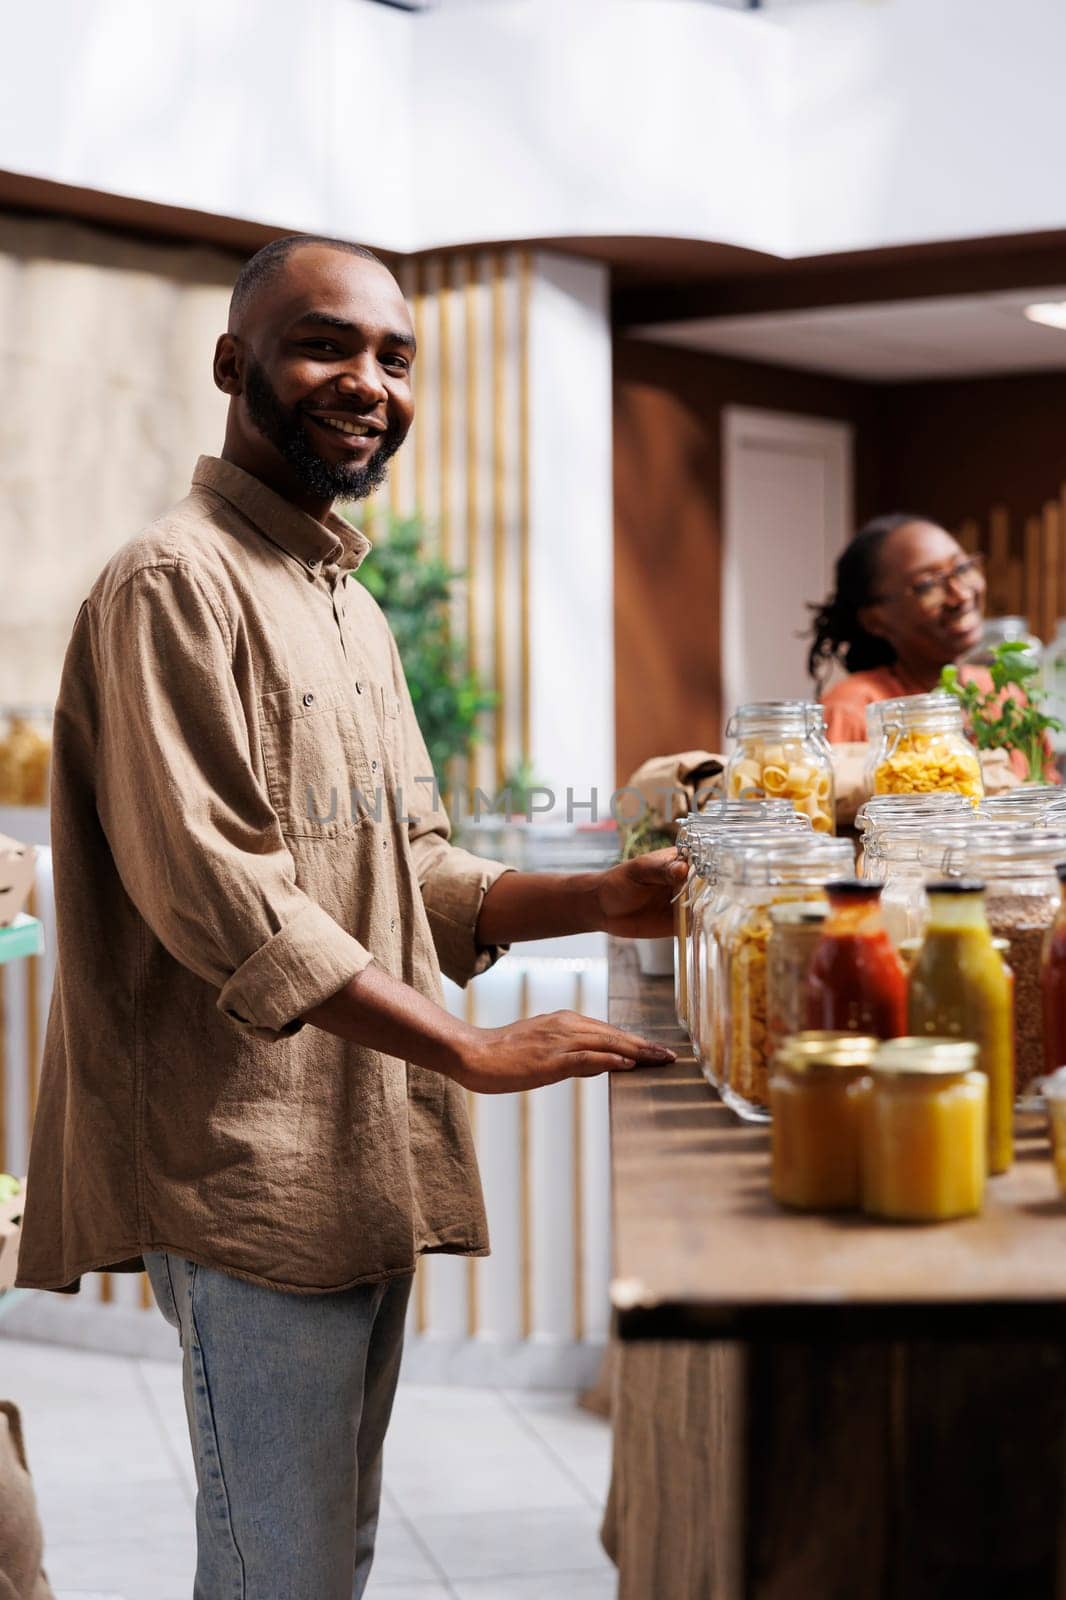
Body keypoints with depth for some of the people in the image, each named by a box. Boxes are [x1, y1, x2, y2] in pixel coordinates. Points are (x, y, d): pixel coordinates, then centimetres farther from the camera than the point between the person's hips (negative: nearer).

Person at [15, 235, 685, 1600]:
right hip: (249, 1171, -9)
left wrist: (599, 902, 3)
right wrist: (470, 1051, -21)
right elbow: (217, 895, -21)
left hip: (363, 1164, 9)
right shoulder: (175, 585, -12)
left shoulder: (351, 606, 18)